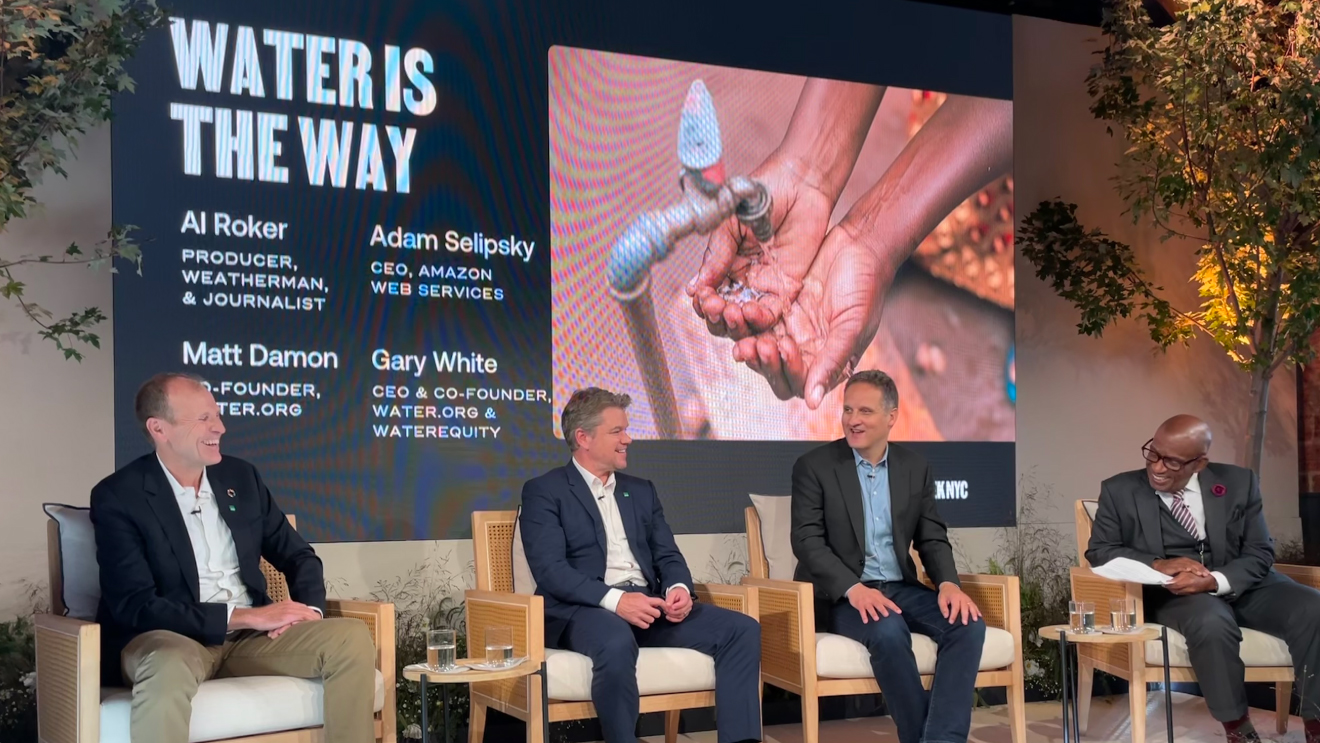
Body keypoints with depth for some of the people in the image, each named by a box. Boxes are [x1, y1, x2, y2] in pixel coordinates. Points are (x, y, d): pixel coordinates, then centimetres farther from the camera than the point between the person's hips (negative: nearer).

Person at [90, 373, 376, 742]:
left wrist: (308, 609, -8)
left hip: (251, 635, 5)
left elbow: (297, 555, 15)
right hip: (170, 639, -5)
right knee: (168, 666, -41)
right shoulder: (119, 496, -7)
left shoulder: (241, 476, 10)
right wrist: (245, 616, -20)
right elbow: (135, 605, -16)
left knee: (353, 638, -18)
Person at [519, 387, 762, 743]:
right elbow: (550, 570, -11)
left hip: (648, 605, 6)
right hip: (585, 609, -6)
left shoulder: (642, 490, 22)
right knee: (617, 643, -41)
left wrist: (679, 588, -9)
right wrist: (614, 599, -24)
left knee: (742, 629, -14)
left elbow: (667, 556, 15)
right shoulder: (544, 492, 2)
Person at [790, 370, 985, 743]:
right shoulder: (814, 466, -2)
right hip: (842, 595, -4)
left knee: (968, 624, -23)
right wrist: (854, 589, -26)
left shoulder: (915, 467, 10)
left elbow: (932, 538, 9)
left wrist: (948, 583, -13)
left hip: (901, 587, 4)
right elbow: (807, 541, -10)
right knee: (889, 631, -35)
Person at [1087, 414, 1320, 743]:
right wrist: (1157, 564, -20)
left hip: (1241, 583, 3)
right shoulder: (1120, 490, -1)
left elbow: (1260, 554, 0)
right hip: (1171, 591, -2)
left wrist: (1214, 581, -22)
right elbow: (1098, 551, -2)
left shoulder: (1238, 483, 3)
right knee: (1212, 623, -37)